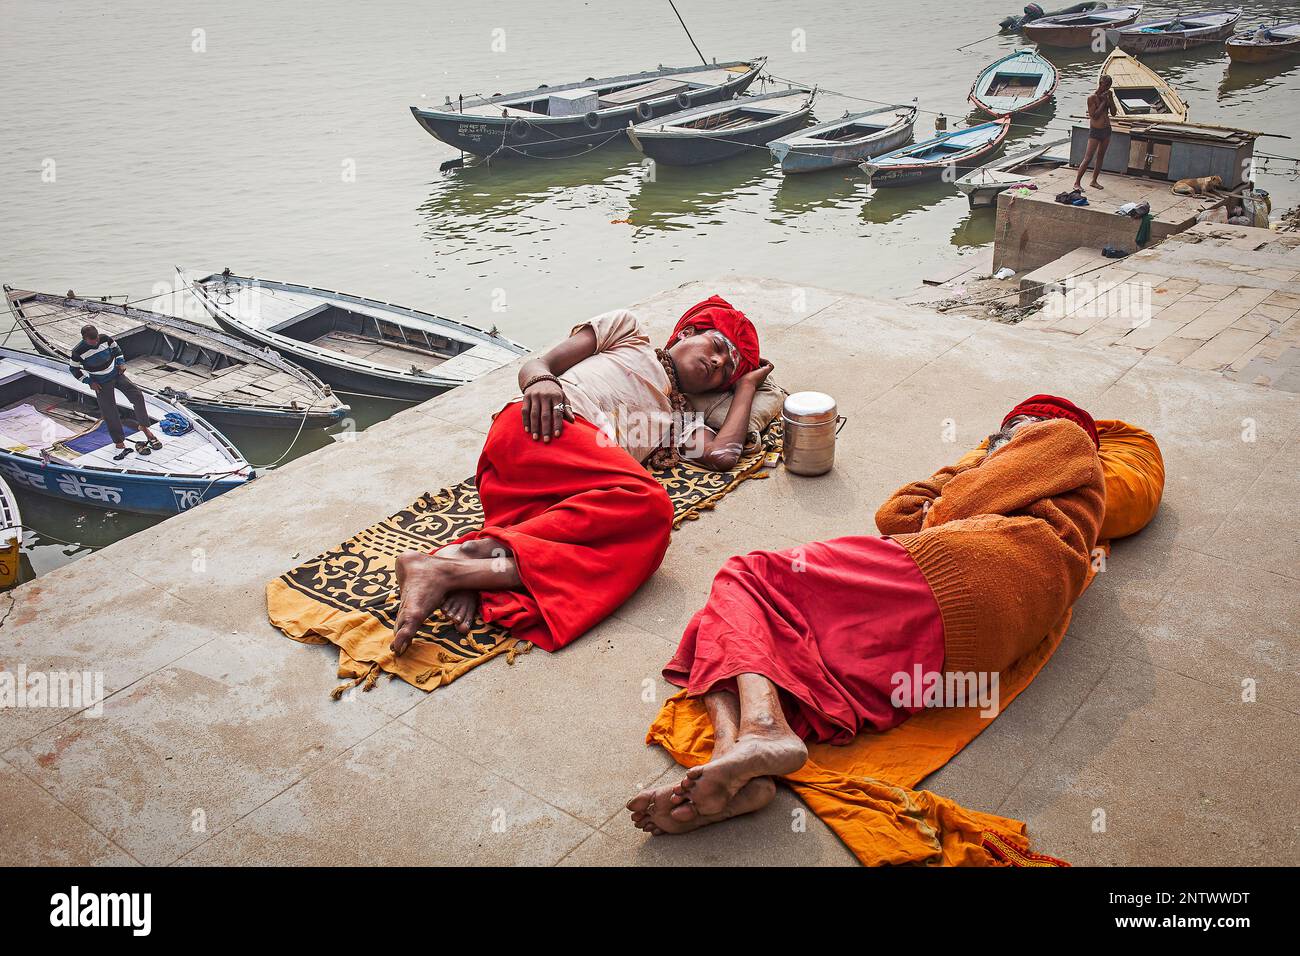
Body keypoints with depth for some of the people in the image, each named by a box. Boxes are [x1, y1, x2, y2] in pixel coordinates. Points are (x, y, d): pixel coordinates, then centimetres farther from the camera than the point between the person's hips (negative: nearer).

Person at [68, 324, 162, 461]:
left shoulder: (105, 339, -14)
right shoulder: (79, 351, -21)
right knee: (110, 413, -3)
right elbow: (74, 369, -5)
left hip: (116, 374, 3)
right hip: (101, 384, -3)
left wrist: (121, 362, 0)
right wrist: (89, 381, -9)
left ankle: (144, 426, 8)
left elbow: (116, 347, 9)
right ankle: (119, 442, 6)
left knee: (137, 396, -9)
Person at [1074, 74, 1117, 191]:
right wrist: (1103, 102, -19)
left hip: (1106, 129, 7)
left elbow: (1114, 113, 3)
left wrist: (1110, 100, -8)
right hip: (1095, 131, -7)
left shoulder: (1107, 95, 4)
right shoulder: (1092, 97, -14)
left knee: (1100, 156, 12)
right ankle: (1077, 182, -5)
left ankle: (1094, 181, 21)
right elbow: (1094, 116, -20)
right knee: (1088, 158, -9)